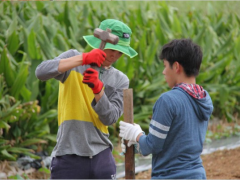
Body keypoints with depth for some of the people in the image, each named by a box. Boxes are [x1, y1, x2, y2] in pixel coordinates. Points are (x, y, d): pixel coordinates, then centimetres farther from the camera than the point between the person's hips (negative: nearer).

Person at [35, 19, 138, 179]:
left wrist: (98, 89, -21)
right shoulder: (73, 58, 3)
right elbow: (41, 72, -17)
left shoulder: (120, 80, 9)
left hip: (101, 158, 3)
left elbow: (110, 118, -4)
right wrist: (83, 58, -26)